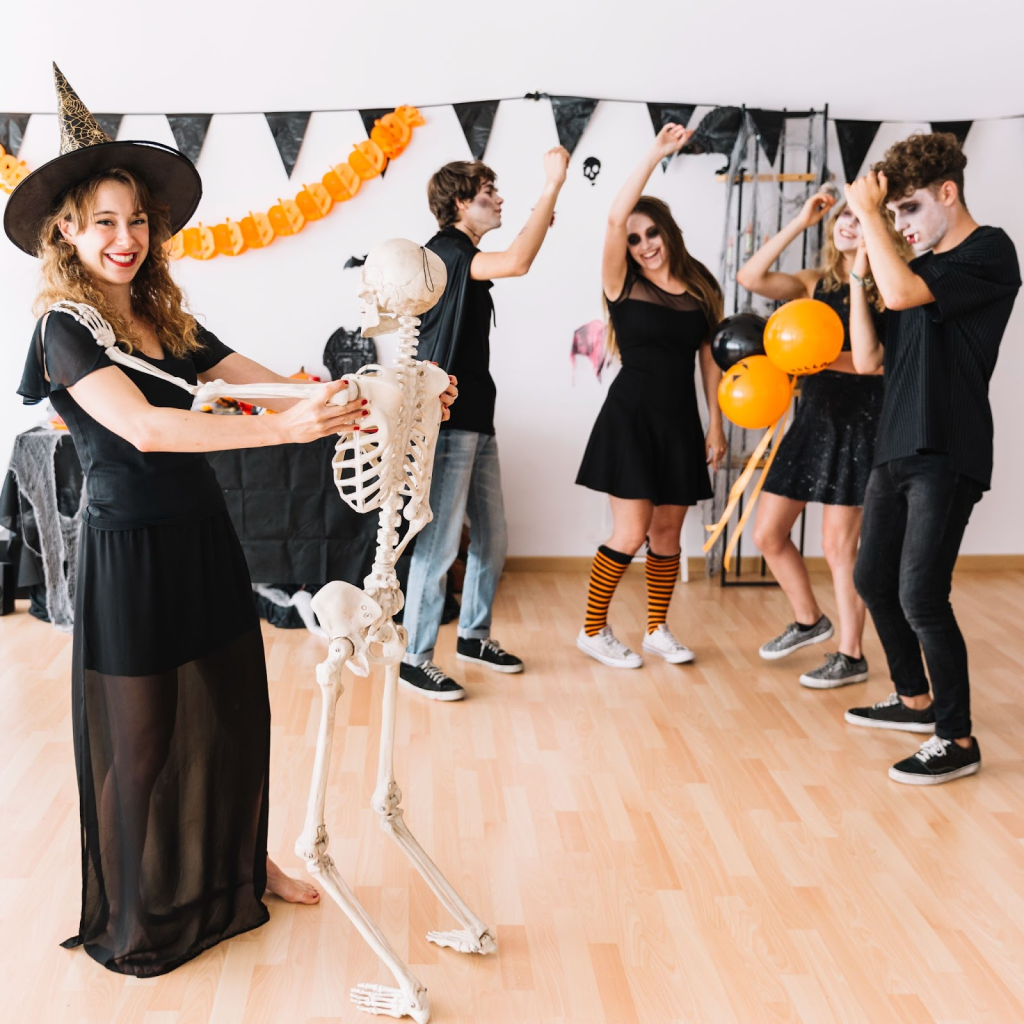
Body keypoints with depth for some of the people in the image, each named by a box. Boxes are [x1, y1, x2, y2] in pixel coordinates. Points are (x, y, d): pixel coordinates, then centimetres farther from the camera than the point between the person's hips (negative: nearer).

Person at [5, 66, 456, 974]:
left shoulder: (168, 323, 8)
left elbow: (275, 385, 2)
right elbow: (143, 428, -30)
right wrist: (289, 427, -39)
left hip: (203, 538, 6)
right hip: (130, 551, -6)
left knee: (235, 712, 15)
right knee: (141, 737, 8)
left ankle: (242, 867, 37)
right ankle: (135, 918, 29)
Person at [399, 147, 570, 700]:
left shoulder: (465, 257, 17)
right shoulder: (443, 251, -13)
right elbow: (516, 264, -29)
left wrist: (541, 219, 18)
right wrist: (552, 186, -23)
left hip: (475, 420, 10)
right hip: (446, 421, -10)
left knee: (491, 538, 15)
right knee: (439, 543, -5)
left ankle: (473, 635, 31)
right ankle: (415, 659, 5)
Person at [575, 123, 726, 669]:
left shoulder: (699, 287, 7)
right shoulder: (623, 285, -4)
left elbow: (710, 357, 10)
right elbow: (615, 216, -20)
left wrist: (716, 424, 8)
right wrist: (655, 154, -21)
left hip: (681, 421, 4)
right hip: (631, 416, -4)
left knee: (668, 530, 10)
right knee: (631, 531, -5)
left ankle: (657, 629, 26)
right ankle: (593, 630, 12)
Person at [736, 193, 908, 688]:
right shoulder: (816, 282, 8)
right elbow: (751, 277, -5)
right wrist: (800, 222, -3)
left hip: (857, 420, -6)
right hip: (811, 417, 6)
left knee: (838, 545, -2)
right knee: (767, 534, 9)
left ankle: (850, 656, 13)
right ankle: (809, 620, 32)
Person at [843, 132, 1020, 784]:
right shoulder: (921, 267, 16)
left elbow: (901, 294, -24)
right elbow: (870, 360, 13)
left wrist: (866, 212, -14)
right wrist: (859, 278, 6)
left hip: (947, 456, -9)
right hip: (897, 451, 9)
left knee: (921, 595, -11)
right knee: (873, 580, 15)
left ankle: (958, 740, 4)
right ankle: (915, 701, 33)